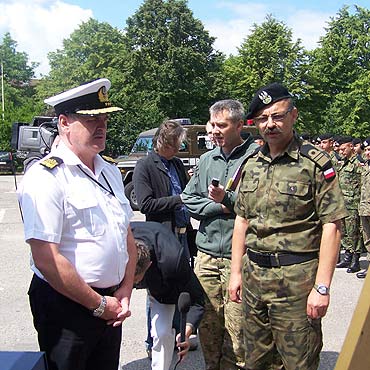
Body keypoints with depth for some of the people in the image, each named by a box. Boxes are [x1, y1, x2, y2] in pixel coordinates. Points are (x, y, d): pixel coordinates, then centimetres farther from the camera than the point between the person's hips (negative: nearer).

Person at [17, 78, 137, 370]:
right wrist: (99, 304, -14)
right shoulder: (46, 177, -17)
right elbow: (46, 260, -22)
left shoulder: (110, 171, 8)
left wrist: (124, 293, 1)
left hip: (110, 305, 7)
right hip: (65, 306, -7)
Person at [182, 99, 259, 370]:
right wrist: (219, 207, -3)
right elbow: (189, 200, 12)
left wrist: (227, 198, -17)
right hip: (207, 256, 5)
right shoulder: (206, 159, 14)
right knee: (208, 325, 14)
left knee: (237, 330, 0)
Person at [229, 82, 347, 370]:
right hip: (254, 276, 6)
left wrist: (322, 286, -16)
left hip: (296, 279, -6)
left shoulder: (315, 162, -8)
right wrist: (236, 271, 12)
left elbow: (332, 226, -12)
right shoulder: (251, 165, 10)